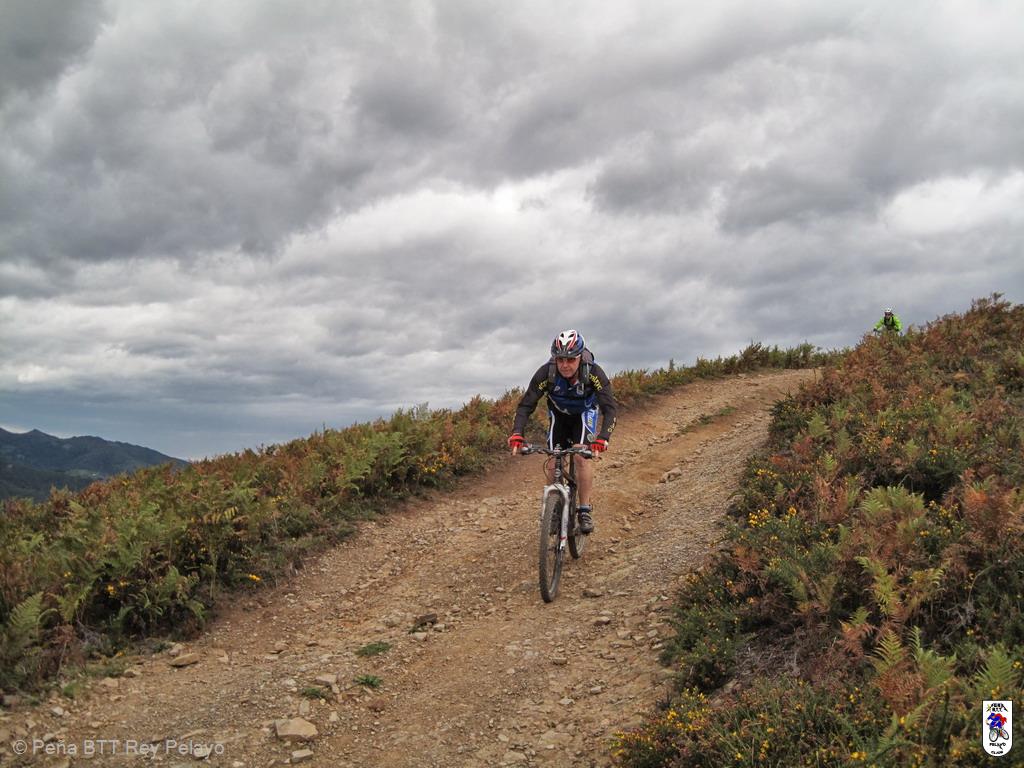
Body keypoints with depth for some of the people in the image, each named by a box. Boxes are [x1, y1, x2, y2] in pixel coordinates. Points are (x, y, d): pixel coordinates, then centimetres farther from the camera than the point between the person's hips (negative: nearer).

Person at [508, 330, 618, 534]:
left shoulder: (593, 372, -34)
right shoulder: (546, 372, -31)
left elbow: (610, 408, -37)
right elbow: (526, 405, -29)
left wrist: (603, 438, -53)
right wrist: (517, 434, -45)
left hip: (585, 412, -2)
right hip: (559, 414, 2)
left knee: (580, 455, -24)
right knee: (553, 464, -8)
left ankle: (585, 510, -13)